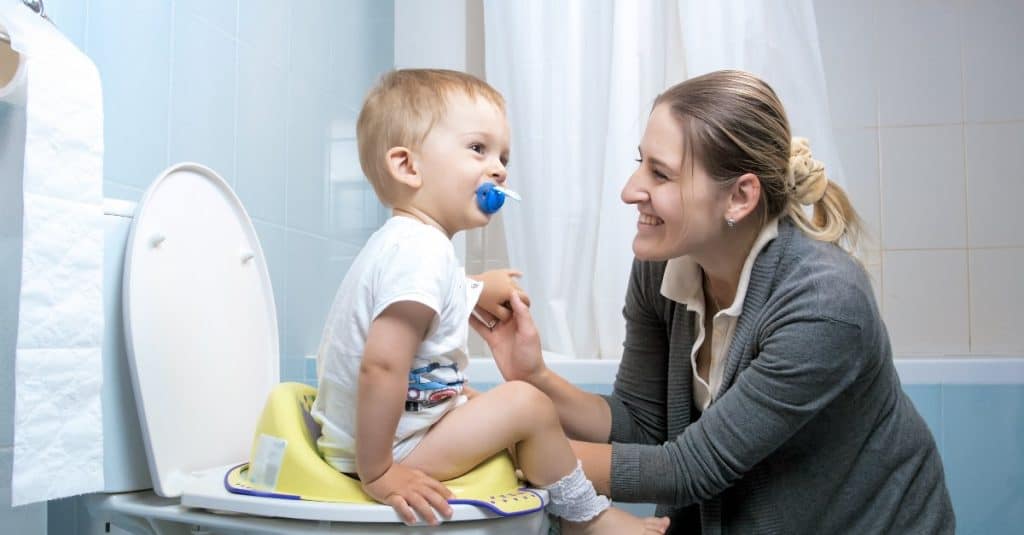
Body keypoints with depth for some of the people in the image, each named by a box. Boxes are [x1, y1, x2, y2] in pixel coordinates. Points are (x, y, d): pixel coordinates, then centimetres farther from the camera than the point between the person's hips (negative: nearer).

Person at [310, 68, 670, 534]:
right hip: (390, 447, -11)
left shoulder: (401, 241, 9)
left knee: (492, 399, 24)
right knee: (527, 404, -12)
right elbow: (381, 365, -34)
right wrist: (377, 474, -30)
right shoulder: (422, 251, -26)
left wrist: (480, 291, 12)